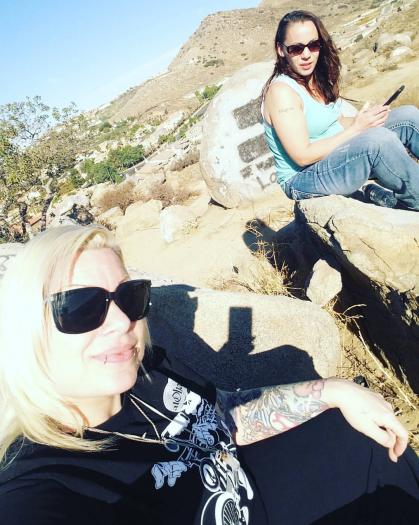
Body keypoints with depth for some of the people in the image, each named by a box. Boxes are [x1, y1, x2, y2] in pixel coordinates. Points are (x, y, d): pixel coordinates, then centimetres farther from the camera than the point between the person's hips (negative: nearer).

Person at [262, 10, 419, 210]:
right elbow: (302, 156, -23)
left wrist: (366, 117, -7)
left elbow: (337, 123, 14)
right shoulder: (281, 91, -19)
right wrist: (356, 128, -19)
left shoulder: (319, 78, 6)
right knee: (379, 139, -31)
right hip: (303, 178, -9)